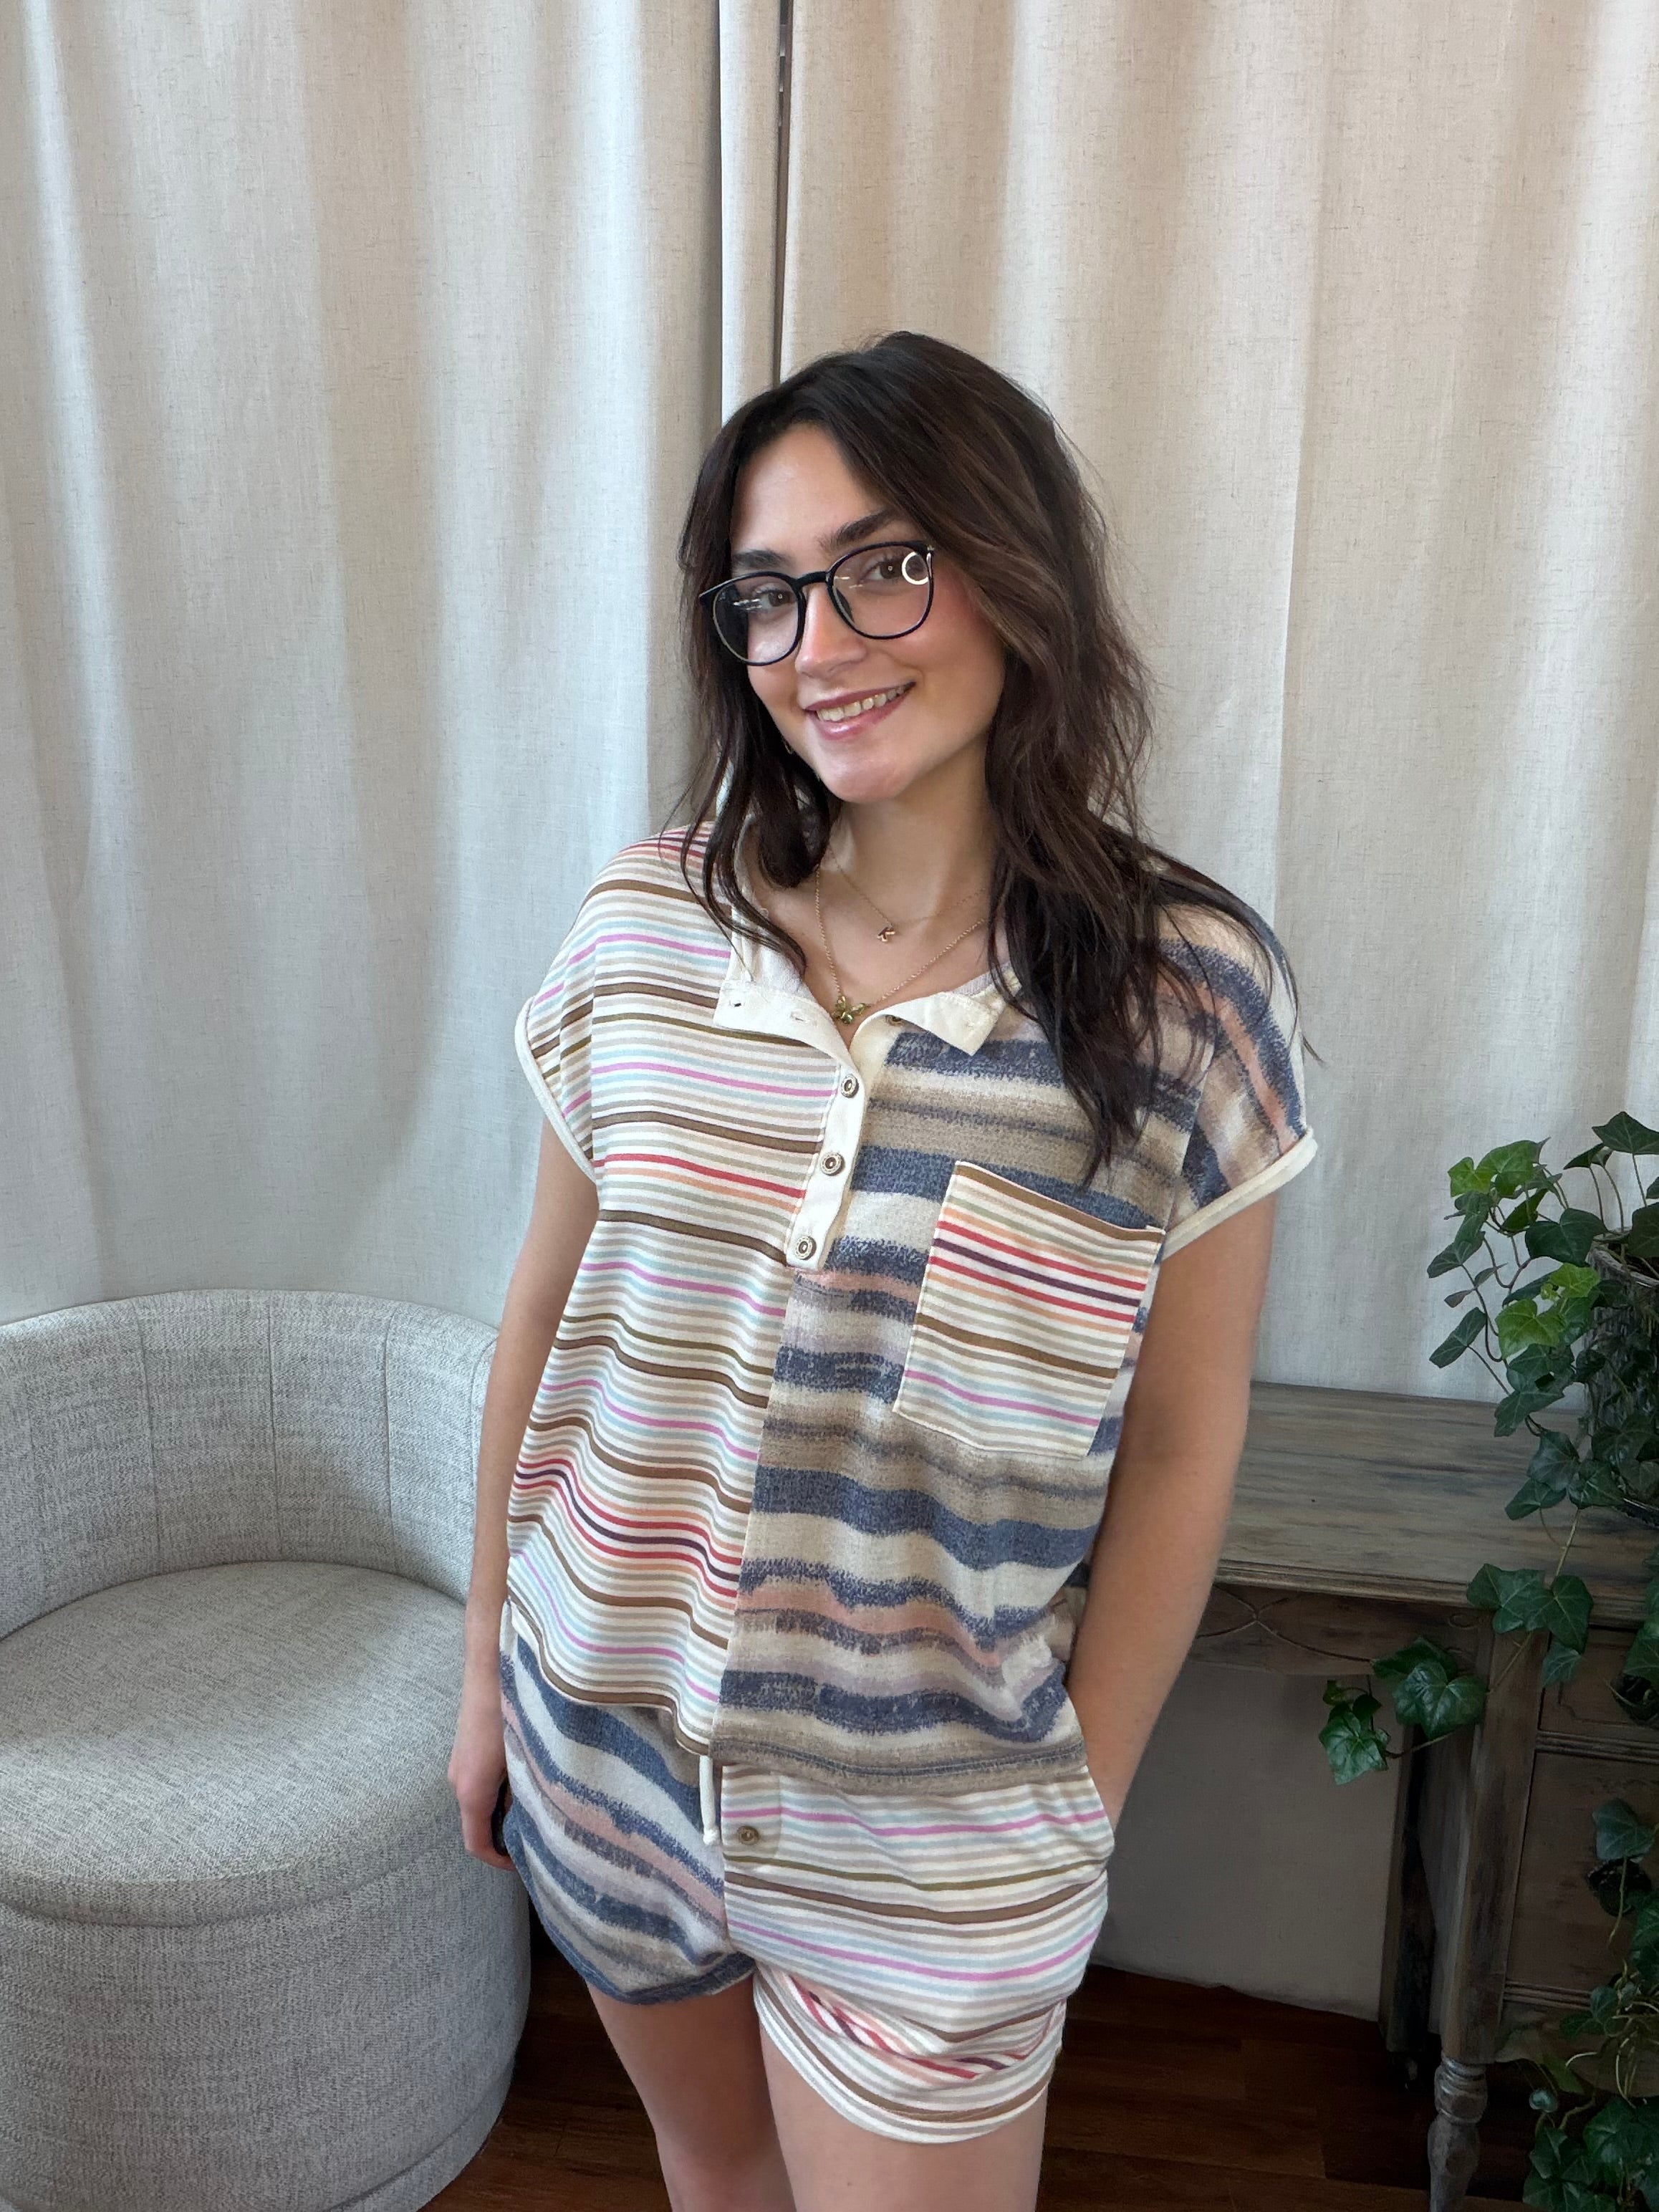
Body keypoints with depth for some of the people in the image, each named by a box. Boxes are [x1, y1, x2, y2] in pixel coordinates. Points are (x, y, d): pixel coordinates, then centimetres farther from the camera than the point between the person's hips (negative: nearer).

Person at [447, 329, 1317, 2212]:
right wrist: (488, 1664, 8)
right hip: (601, 1750, 4)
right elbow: (546, 1313, 1)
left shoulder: (1188, 995, -17)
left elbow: (1178, 1452, -9)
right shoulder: (644, 925, -9)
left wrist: (1080, 1820, -3)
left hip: (930, 1835, -3)